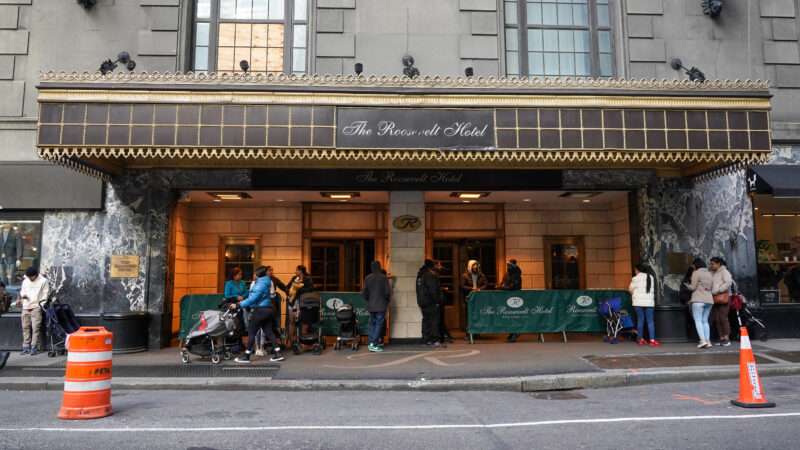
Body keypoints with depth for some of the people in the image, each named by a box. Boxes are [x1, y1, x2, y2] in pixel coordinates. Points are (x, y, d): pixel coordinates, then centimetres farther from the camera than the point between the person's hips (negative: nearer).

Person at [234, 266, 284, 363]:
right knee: (268, 331, 10)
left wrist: (238, 305, -19)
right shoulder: (265, 282, 13)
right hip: (267, 309, 10)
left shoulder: (260, 284, -17)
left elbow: (253, 299, -22)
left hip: (261, 310, -10)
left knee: (251, 332, 0)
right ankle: (278, 354, 8)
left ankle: (246, 356, 6)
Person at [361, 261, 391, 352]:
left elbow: (364, 292, 3)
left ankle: (372, 342, 14)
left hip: (371, 305, 4)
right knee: (379, 324, -2)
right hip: (381, 305, -4)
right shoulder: (384, 277, -9)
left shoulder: (367, 278, 2)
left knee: (372, 323, 15)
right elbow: (388, 291, -10)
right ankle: (374, 344, -6)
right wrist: (387, 301, 8)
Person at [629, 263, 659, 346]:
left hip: (638, 302, -2)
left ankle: (641, 339, 10)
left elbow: (630, 289, -6)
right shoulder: (651, 277, 10)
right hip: (649, 302, 2)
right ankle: (652, 340, -6)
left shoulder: (636, 278, -4)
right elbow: (652, 289, 13)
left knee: (640, 320, 5)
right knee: (650, 321, 2)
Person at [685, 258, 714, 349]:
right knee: (705, 321, 11)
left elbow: (693, 287, -8)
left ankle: (703, 340, -17)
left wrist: (688, 286, 11)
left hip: (698, 300, -7)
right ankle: (708, 341, 5)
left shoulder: (696, 273, -5)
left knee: (698, 321, -6)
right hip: (709, 300, 7)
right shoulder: (709, 274, 17)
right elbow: (712, 287, 17)